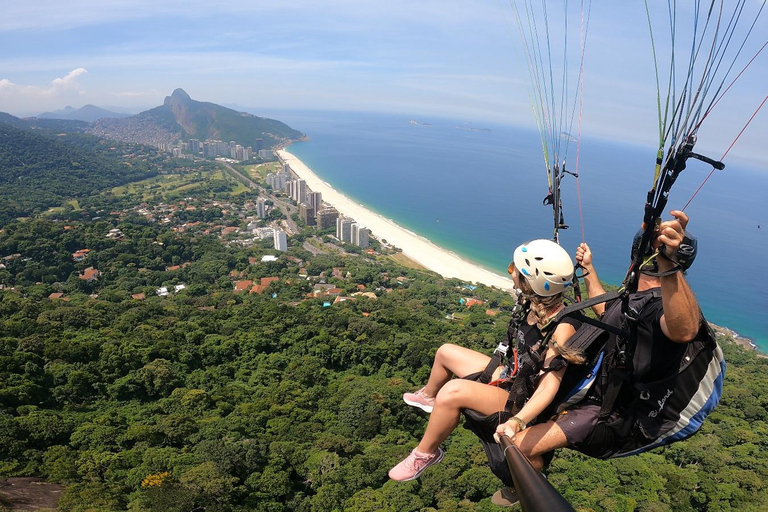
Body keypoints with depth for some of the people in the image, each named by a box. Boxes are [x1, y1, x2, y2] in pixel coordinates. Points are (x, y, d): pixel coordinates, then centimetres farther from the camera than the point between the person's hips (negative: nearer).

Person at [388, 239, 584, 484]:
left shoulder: (562, 327, -30)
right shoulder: (534, 304, -9)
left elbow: (550, 385, -36)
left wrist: (517, 421, -47)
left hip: (524, 402, -9)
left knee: (453, 391, -33)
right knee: (446, 352, 20)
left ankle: (426, 453, -6)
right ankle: (428, 396, 51)